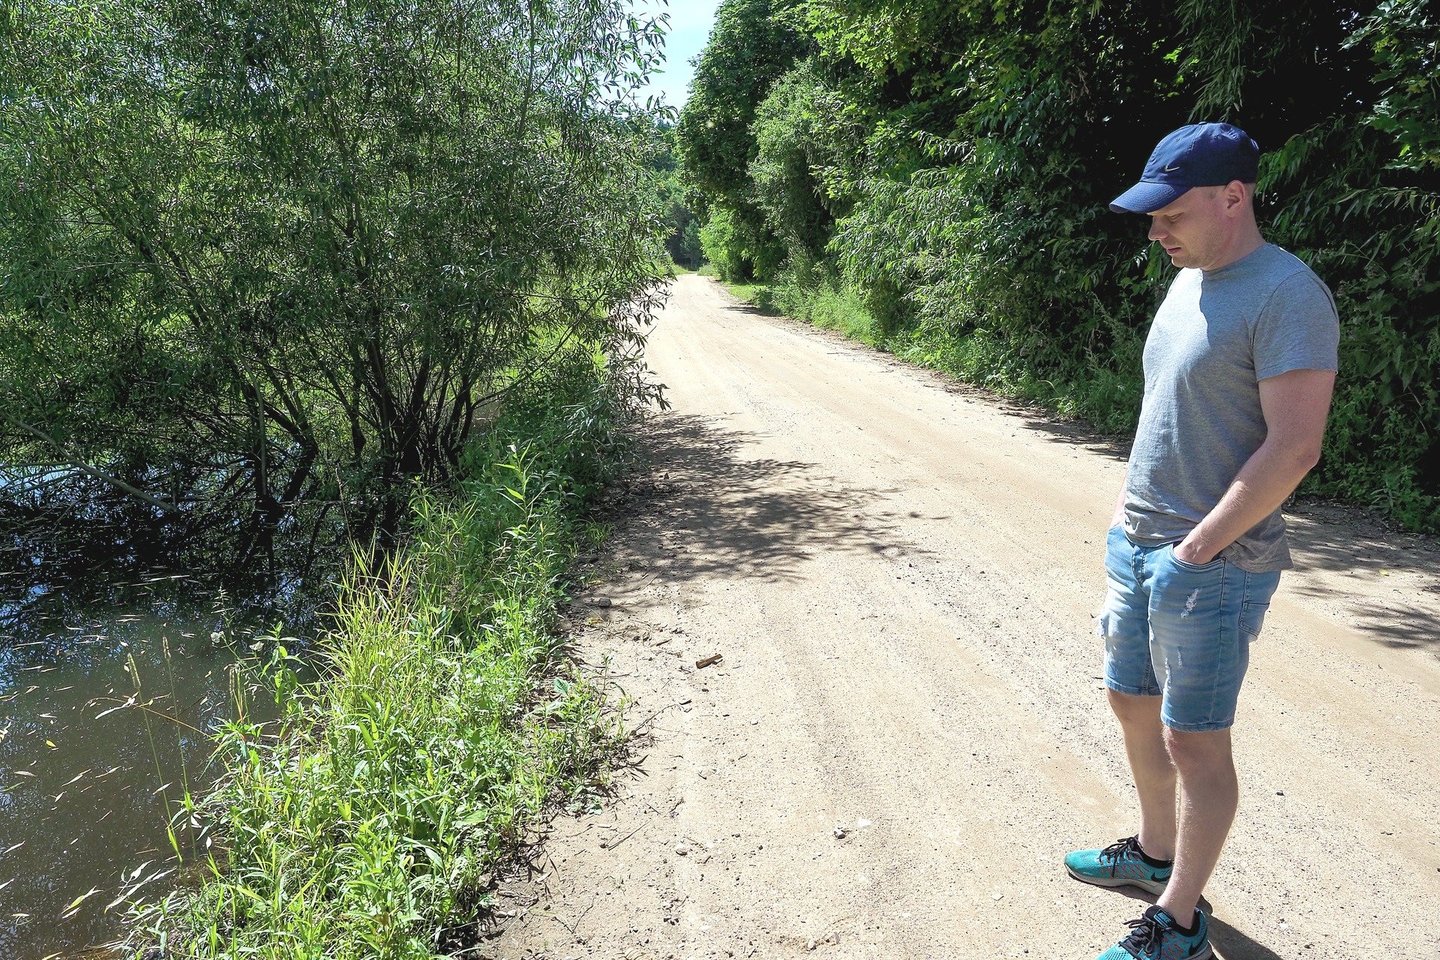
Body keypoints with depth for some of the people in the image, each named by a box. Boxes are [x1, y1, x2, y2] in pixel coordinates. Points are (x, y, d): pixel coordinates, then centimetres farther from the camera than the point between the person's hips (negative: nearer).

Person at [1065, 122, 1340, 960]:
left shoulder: (1286, 295, -17)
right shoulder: (1189, 280, 10)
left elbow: (1294, 446, -21)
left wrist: (1197, 547, -18)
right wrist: (1133, 504, 11)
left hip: (1212, 563, -8)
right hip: (1137, 543, 9)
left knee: (1194, 740, 4)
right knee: (1134, 702, 19)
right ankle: (1156, 851, 41)